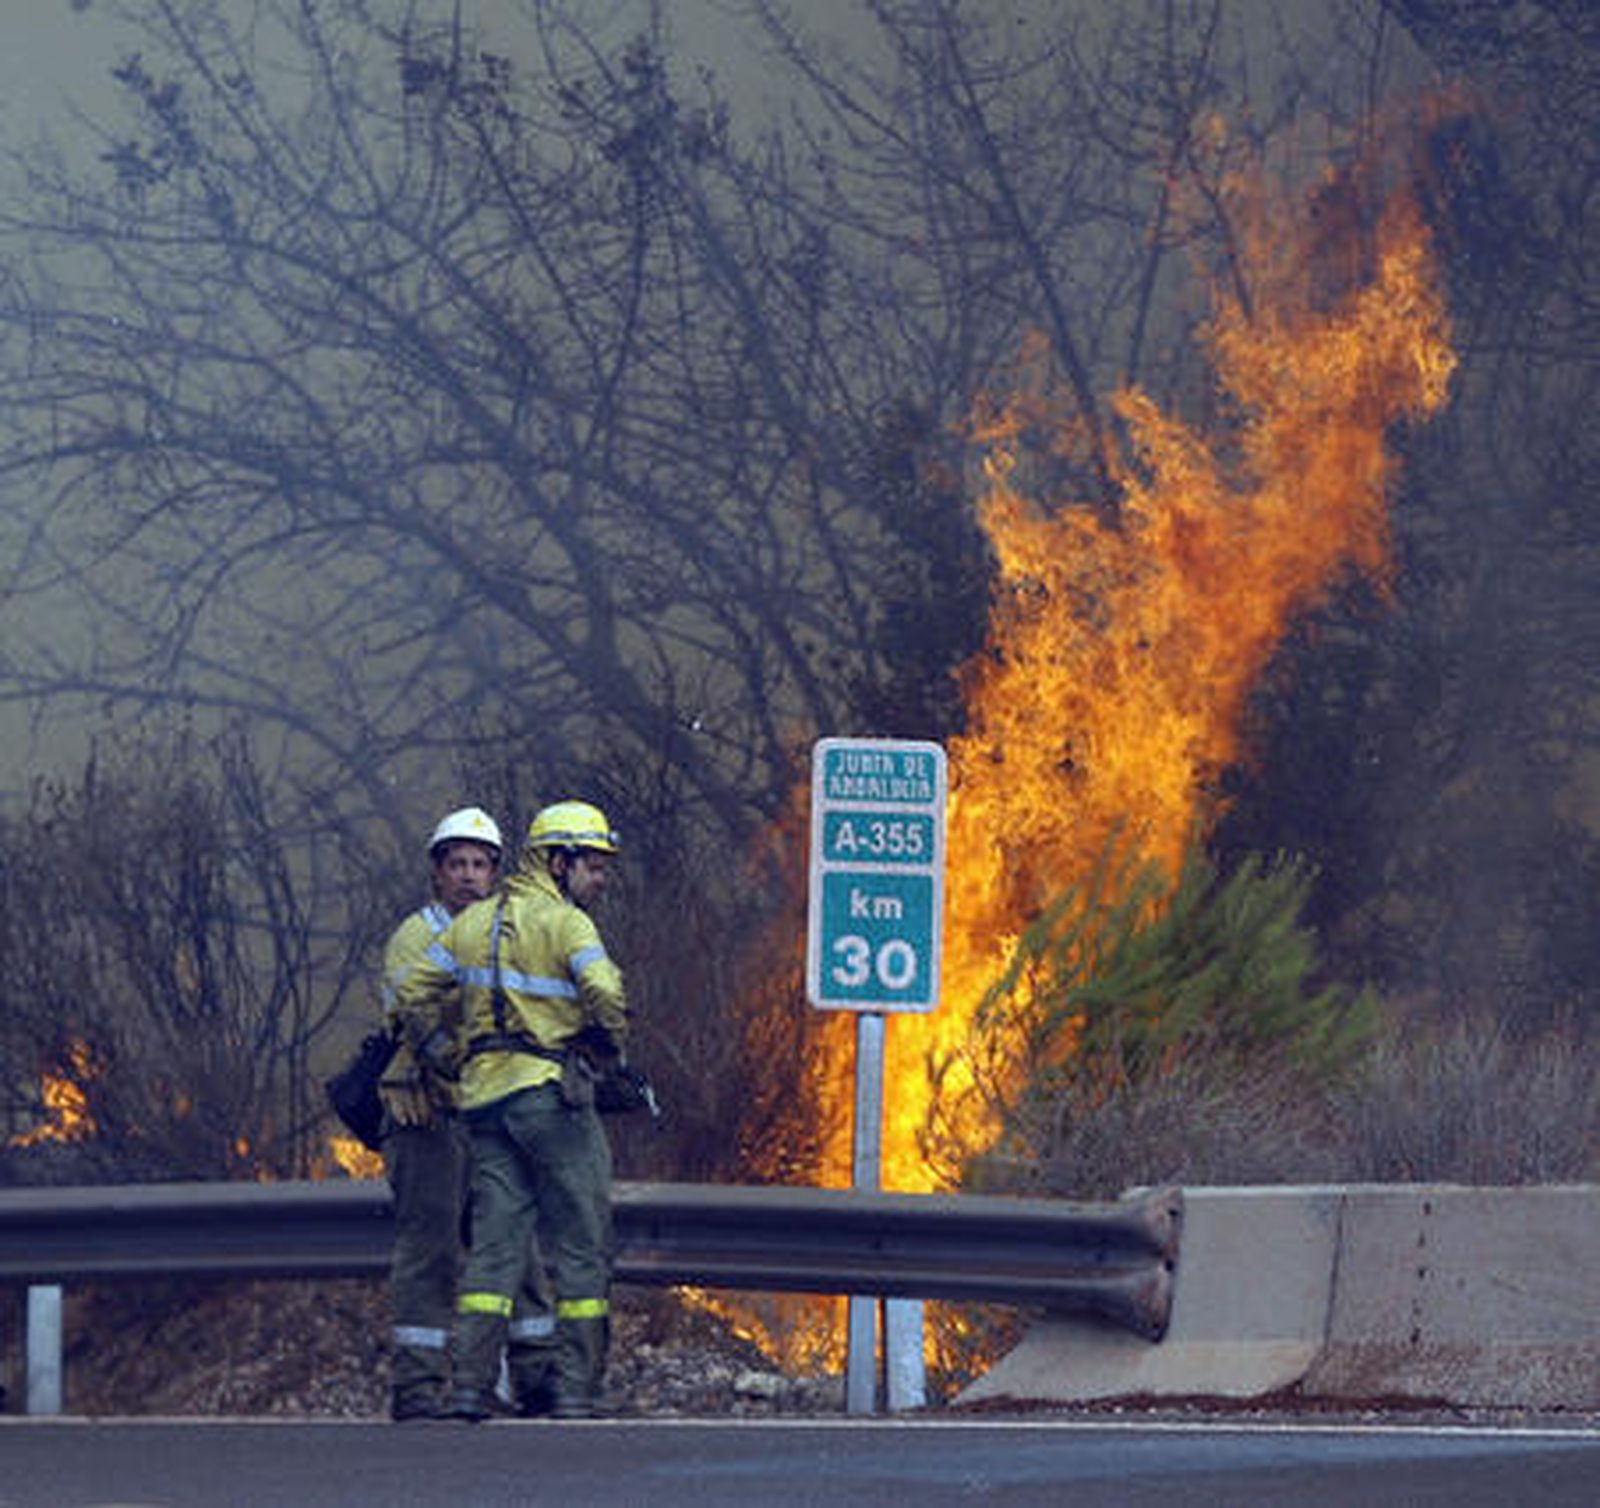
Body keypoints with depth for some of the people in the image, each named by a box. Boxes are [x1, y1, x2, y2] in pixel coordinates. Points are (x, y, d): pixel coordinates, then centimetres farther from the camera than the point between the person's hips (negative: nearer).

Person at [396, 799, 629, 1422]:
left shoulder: (473, 923, 13)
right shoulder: (565, 924, -7)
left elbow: (415, 998, 12)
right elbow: (607, 997, -20)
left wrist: (451, 1058, 17)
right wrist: (602, 1051, -1)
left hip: (484, 1092, 6)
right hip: (551, 1091, -6)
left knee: (494, 1245, 6)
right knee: (581, 1249, 1)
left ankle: (469, 1387, -2)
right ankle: (576, 1391, -1)